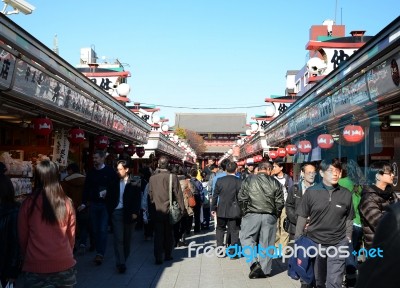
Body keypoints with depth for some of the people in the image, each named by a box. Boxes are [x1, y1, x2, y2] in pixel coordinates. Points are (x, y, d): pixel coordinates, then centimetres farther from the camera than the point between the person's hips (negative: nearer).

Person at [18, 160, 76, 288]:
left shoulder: (28, 203, -9)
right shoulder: (67, 202, -5)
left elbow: (22, 237, 1)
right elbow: (71, 235, 5)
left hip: (35, 267, -2)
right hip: (64, 264, 2)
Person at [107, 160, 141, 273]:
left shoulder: (135, 181, -4)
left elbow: (138, 198, -6)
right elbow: (110, 197, 6)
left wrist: (135, 212, -12)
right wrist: (109, 211, -3)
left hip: (129, 213, -1)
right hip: (116, 212, 1)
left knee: (127, 239, 12)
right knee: (118, 239, -4)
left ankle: (124, 259, 28)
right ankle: (120, 263, -3)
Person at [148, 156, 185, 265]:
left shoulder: (152, 178, -4)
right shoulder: (172, 177, -11)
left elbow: (150, 195, 4)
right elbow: (178, 194, -7)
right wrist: (182, 208, 2)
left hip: (157, 211, 1)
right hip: (169, 211, -1)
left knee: (158, 235, 6)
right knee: (169, 234, 14)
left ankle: (158, 258, 2)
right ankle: (168, 255, 23)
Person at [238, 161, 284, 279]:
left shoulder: (248, 180, -3)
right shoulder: (275, 183, 0)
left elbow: (242, 198, -2)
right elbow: (280, 202, 1)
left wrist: (246, 211, 14)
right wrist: (275, 215, 15)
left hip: (252, 215, -1)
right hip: (269, 217, 2)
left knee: (247, 238, 12)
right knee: (266, 243, 10)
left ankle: (254, 263, -5)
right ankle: (264, 270, 18)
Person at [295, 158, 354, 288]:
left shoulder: (346, 194, -1)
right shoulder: (311, 192, -6)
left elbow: (348, 219, 8)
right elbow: (302, 217, -1)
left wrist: (348, 240, 5)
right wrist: (297, 241, -1)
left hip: (338, 244, 0)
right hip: (315, 243, 0)